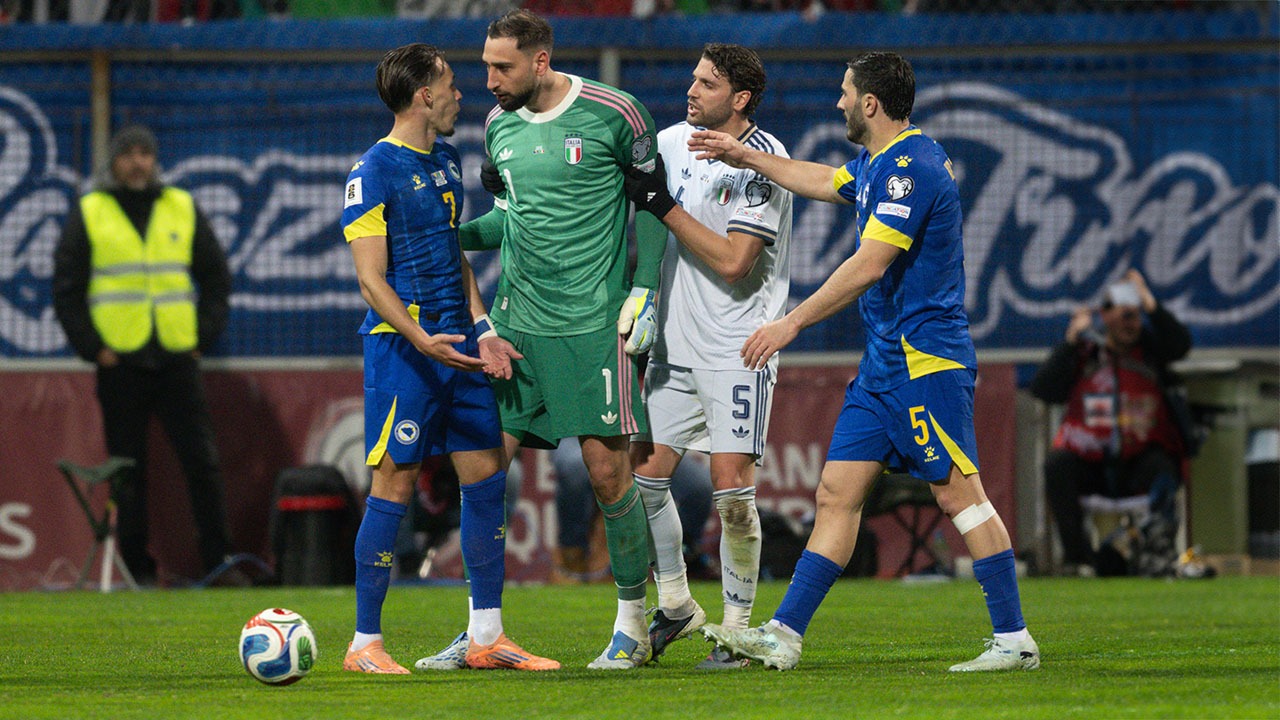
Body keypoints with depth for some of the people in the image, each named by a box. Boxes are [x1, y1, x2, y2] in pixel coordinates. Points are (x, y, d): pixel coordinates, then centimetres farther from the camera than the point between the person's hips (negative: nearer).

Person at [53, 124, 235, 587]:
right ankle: (136, 567, 6)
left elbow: (216, 278, 15)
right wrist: (92, 347, -4)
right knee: (127, 473, 1)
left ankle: (218, 561, 2)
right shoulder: (89, 215, 4)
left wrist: (203, 336, 4)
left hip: (177, 358, 1)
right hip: (120, 362, -1)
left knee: (203, 462, -3)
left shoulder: (183, 210, 10)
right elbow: (66, 289, 5)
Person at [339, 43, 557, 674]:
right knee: (395, 484, -6)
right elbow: (370, 277, -13)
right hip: (401, 344, -8)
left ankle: (487, 638, 12)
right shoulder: (374, 171, -10)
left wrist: (482, 331, 12)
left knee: (487, 475, 6)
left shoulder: (447, 160, 15)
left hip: (456, 344, 8)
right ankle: (365, 644, 1)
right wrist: (420, 338, -26)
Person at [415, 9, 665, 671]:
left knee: (606, 468, -4)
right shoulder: (499, 125, 8)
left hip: (594, 322, -5)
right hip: (516, 319, 5)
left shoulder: (614, 114, -7)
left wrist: (643, 292, -4)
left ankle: (631, 624, 10)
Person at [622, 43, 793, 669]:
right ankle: (675, 606, 24)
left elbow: (733, 263, -19)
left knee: (731, 486, -11)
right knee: (645, 472, 6)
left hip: (738, 348, -7)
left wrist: (665, 207, -18)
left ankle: (738, 629, 2)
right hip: (676, 341, 7)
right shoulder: (675, 142, 7)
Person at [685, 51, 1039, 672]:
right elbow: (825, 182, 37)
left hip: (924, 362, -10)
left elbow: (869, 266, -22)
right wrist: (746, 156, 39)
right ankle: (784, 635, 4)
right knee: (837, 492, 6)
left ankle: (1014, 641, -5)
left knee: (958, 493, -8)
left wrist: (792, 323, -18)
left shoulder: (911, 166, -17)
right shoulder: (879, 162, 15)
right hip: (886, 361, 10)